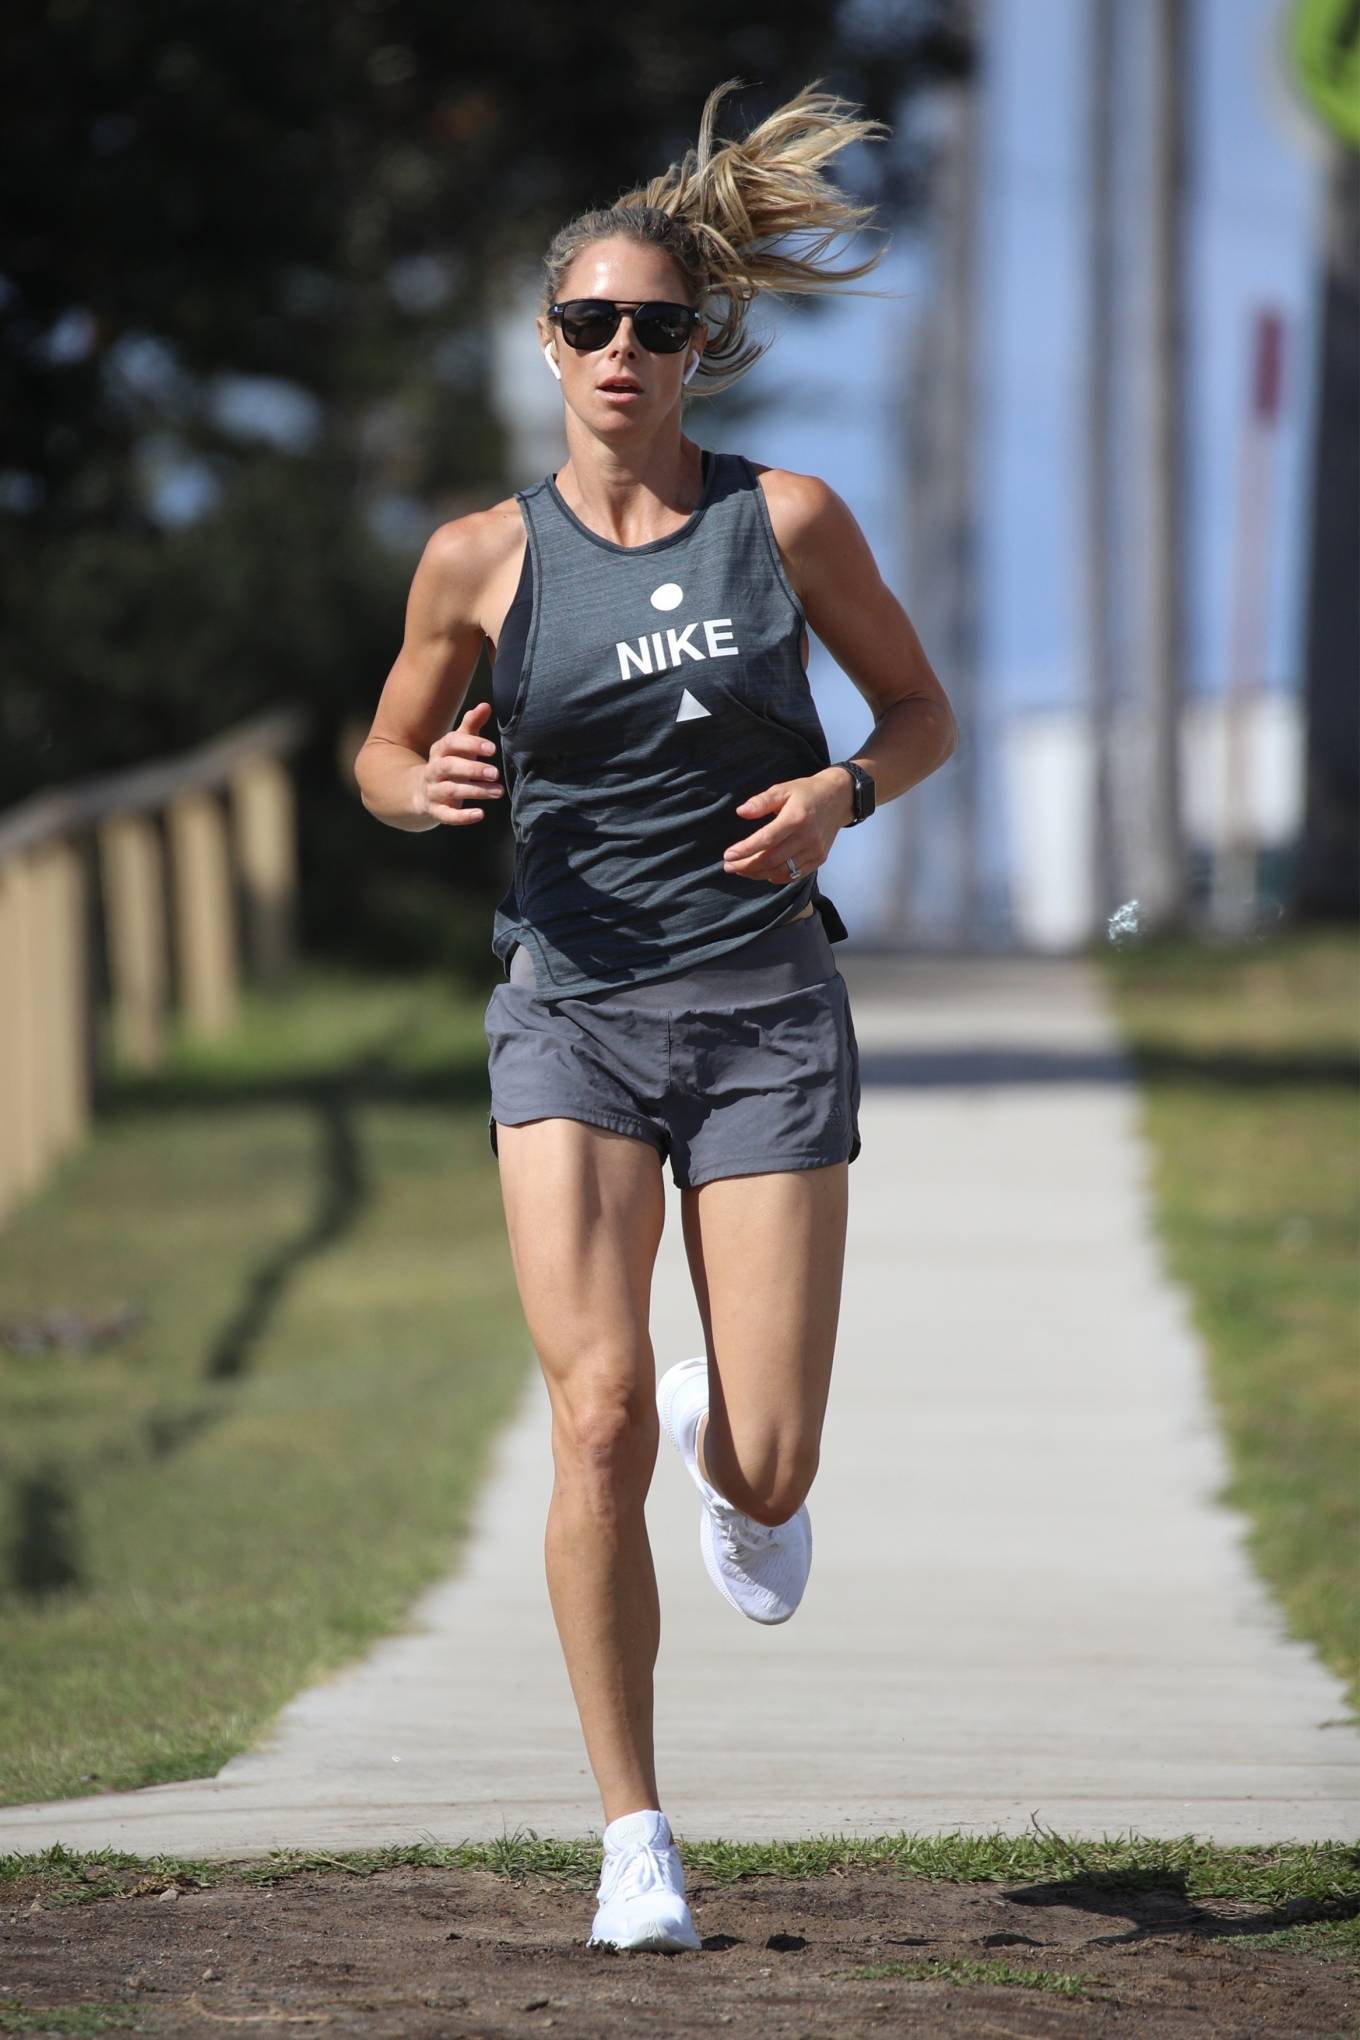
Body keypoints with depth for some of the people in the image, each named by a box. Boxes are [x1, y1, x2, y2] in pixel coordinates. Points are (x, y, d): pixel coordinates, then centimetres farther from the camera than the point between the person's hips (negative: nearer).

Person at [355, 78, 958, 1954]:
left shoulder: (788, 520, 0)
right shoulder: (484, 559, 1)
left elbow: (922, 709, 12)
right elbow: (384, 757, 14)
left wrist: (840, 792, -9)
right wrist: (430, 785, -9)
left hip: (767, 1012, 0)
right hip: (573, 1014, 0)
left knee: (768, 1466, -4)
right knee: (599, 1414, -17)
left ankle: (729, 1454, 37)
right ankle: (633, 1835, -5)